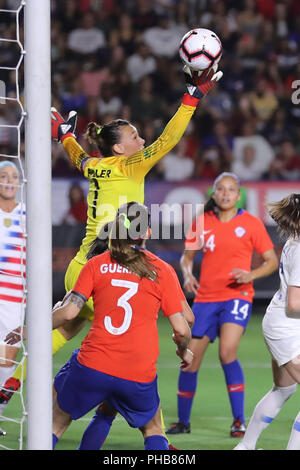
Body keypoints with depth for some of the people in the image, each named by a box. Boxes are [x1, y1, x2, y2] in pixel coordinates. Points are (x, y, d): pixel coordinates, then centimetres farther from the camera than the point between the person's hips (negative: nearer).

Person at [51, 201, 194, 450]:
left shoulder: (96, 265, 3)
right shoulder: (163, 271, 3)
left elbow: (69, 312, -3)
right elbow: (181, 329, 2)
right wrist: (184, 352, 23)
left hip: (92, 366, 0)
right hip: (139, 374, 0)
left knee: (56, 422, 19)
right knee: (153, 429, 24)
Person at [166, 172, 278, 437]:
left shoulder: (251, 223, -2)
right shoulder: (202, 222, 6)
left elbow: (272, 261, 1)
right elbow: (187, 257, 16)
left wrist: (251, 275, -17)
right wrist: (187, 275, -5)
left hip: (237, 296, -3)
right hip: (206, 297, 4)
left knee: (227, 353, -23)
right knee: (190, 360, 2)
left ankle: (239, 421, -14)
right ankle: (183, 421, 21)